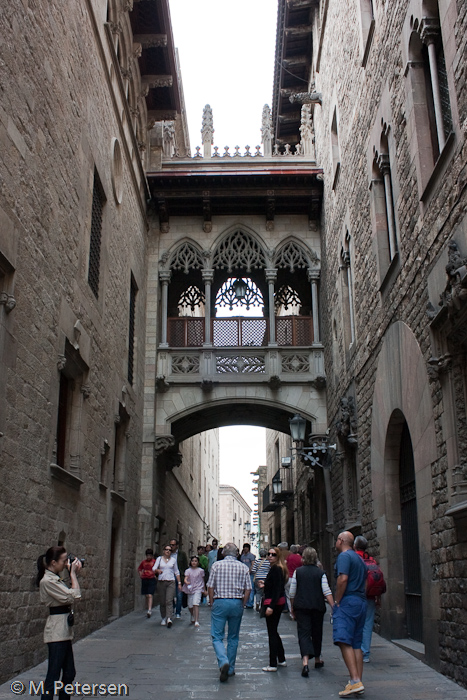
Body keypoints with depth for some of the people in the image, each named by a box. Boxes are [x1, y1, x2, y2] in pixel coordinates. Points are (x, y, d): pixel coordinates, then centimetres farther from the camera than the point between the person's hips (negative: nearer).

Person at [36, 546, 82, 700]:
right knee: (53, 676, -6)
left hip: (63, 631, 10)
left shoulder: (55, 579, 12)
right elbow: (74, 596, -21)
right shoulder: (47, 581, -18)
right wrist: (73, 574, -12)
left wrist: (74, 575, 9)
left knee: (69, 673, 15)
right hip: (57, 631, -10)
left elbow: (72, 596, 15)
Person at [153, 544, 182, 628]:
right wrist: (157, 570, -27)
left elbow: (177, 572, 14)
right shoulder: (159, 559, 8)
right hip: (161, 582, 1)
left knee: (169, 601, -14)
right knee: (162, 602, 3)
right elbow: (154, 568, -4)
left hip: (171, 582, -1)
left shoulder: (173, 560, 10)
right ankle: (163, 618, 17)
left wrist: (179, 583, 10)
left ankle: (169, 618, -24)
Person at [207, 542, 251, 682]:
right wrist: (242, 605, 10)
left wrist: (212, 605, 6)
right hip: (237, 603, 2)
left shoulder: (216, 565, -2)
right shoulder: (243, 567, 3)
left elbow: (210, 587, -3)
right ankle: (230, 669, 19)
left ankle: (223, 662, -20)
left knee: (217, 636, 3)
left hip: (220, 602, -2)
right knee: (233, 638, 14)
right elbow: (247, 590, 1)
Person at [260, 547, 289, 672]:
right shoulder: (280, 568, 11)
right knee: (274, 632, 19)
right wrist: (265, 586, 29)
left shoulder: (275, 569, -17)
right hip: (280, 602, 10)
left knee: (272, 633, -3)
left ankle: (273, 664, 3)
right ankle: (281, 659, 26)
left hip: (273, 603, -10)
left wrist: (271, 606, -26)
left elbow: (277, 590, -23)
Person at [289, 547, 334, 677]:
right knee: (317, 632, 18)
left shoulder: (297, 571, -1)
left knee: (304, 633, -5)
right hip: (318, 607, 1)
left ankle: (305, 661, -24)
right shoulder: (321, 573, -2)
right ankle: (317, 659, 33)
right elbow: (327, 592, -9)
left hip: (301, 606, -1)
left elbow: (292, 592, 3)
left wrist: (292, 607, 14)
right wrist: (333, 606, -7)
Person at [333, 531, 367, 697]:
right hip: (361, 602, 10)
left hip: (348, 602, -10)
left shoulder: (344, 556, -8)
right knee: (356, 644, 11)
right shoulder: (359, 558, 20)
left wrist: (337, 602, -13)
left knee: (344, 641, -15)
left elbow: (343, 579, -19)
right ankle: (358, 681, 12)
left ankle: (355, 682, -23)